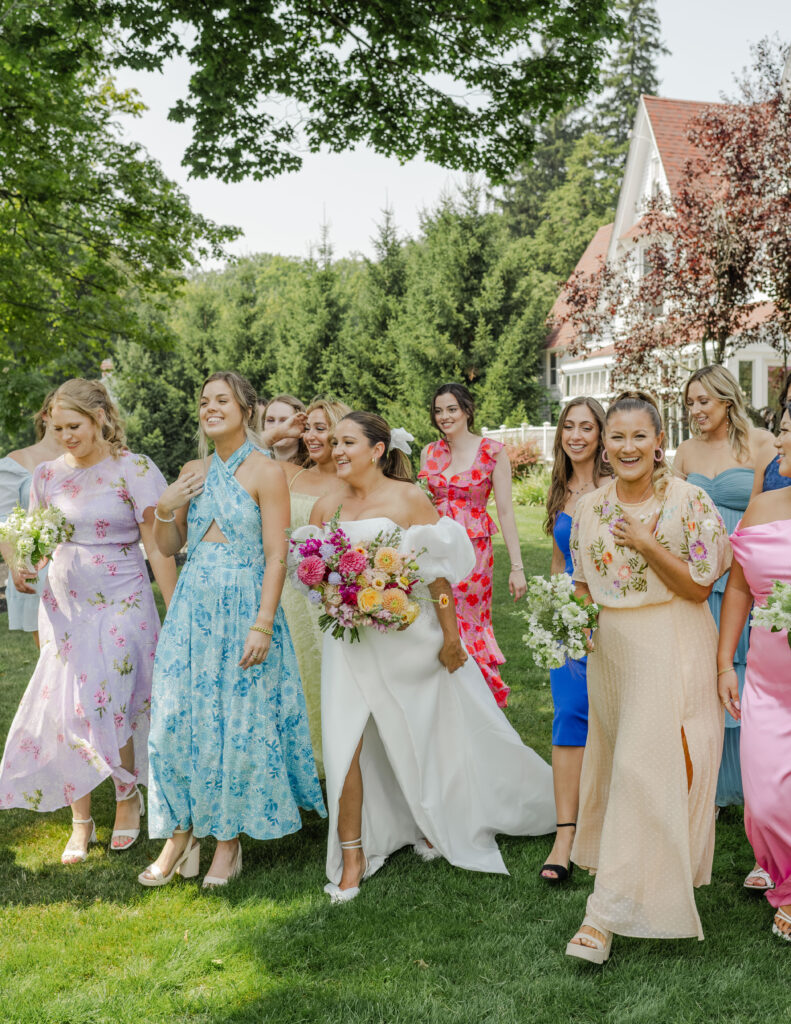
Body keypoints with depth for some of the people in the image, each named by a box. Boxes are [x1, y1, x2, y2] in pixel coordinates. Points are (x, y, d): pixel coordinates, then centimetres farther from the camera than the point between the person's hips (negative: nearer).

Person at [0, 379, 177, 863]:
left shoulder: (135, 469, -9)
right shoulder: (48, 474, 6)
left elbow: (158, 547, -10)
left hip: (121, 605, -5)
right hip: (64, 605, 5)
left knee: (101, 707, -8)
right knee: (64, 711, 3)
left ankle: (129, 795, 20)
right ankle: (81, 822, 19)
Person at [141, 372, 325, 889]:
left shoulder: (265, 472, -7)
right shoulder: (194, 472, 10)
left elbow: (277, 557, -12)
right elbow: (169, 547, 16)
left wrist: (263, 624, -18)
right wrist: (166, 510, -3)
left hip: (245, 606, -5)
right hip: (192, 607, 5)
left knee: (239, 722, 3)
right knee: (178, 718, 5)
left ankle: (229, 838, 19)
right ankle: (182, 832, 21)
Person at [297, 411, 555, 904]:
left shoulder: (409, 499, -10)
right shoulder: (327, 507, 3)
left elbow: (438, 572, -10)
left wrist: (450, 636, -11)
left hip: (408, 636, -3)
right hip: (350, 640, 3)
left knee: (427, 734, 13)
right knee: (344, 743, -5)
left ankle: (437, 826, 40)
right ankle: (352, 855, 8)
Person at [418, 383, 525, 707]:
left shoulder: (492, 452, -4)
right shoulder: (430, 453, 8)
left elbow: (505, 511, -6)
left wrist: (517, 567, -9)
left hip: (473, 550, -3)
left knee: (468, 626, 2)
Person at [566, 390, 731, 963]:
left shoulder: (689, 501, -9)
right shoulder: (591, 507, 6)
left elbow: (699, 587, -11)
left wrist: (646, 543, -22)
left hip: (672, 650, -6)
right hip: (610, 650, 6)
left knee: (648, 769, -8)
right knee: (614, 760, 13)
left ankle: (610, 912, -5)